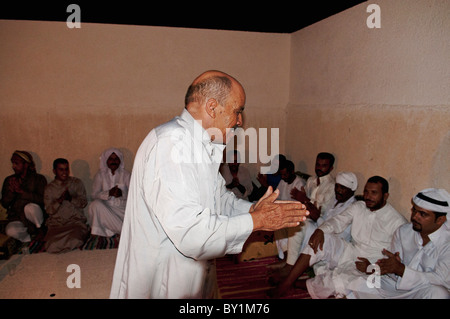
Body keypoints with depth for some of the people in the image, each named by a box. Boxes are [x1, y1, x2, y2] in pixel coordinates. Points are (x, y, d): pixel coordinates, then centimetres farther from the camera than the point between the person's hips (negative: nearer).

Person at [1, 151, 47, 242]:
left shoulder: (39, 179, -2)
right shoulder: (9, 180, 8)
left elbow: (42, 199, -16)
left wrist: (21, 191, -20)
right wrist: (11, 191, -15)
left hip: (34, 218, -1)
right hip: (17, 220, 1)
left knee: (30, 207, -35)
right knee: (10, 231, -33)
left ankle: (41, 229, -8)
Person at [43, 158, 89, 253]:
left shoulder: (77, 182, 11)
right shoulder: (49, 188, 11)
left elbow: (84, 202, 3)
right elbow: (49, 210, 3)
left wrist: (71, 198, -16)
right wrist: (60, 200, -15)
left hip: (76, 221, -1)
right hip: (56, 223, 1)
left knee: (74, 241, -31)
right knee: (52, 246, -25)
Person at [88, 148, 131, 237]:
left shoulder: (126, 174, 4)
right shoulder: (100, 174, 6)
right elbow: (94, 195, -2)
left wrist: (122, 193, -26)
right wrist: (109, 193, -20)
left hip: (123, 208, -2)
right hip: (106, 208, 2)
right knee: (95, 205, -31)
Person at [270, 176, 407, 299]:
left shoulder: (397, 222, -8)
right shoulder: (358, 206, 8)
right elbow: (338, 221, 1)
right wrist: (320, 230, -20)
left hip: (370, 269, -6)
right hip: (350, 252, 6)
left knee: (340, 281, -36)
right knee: (322, 239, -20)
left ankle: (302, 284, -8)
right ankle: (287, 282, -18)